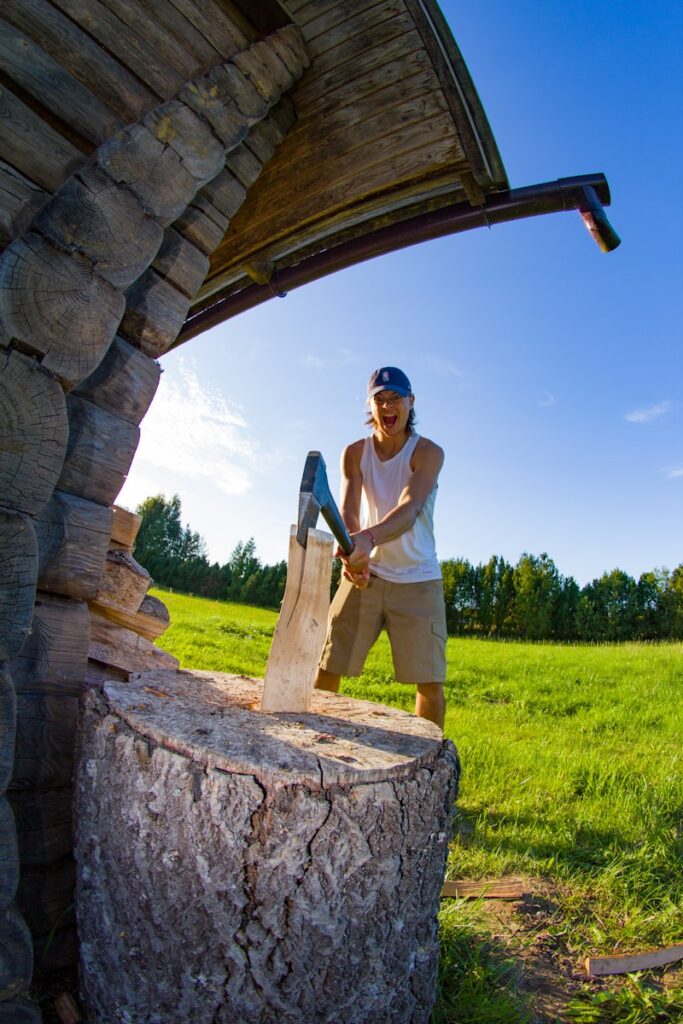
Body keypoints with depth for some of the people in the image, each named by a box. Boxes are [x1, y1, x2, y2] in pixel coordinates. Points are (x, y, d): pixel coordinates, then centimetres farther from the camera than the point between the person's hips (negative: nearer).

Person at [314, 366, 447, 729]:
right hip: (364, 573, 2)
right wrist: (351, 548, -38)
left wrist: (369, 537, -48)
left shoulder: (428, 453, -10)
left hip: (418, 579, -1)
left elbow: (409, 509, -27)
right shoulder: (354, 453, -1)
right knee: (328, 668, 0)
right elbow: (347, 511, -15)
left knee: (430, 681, 0)